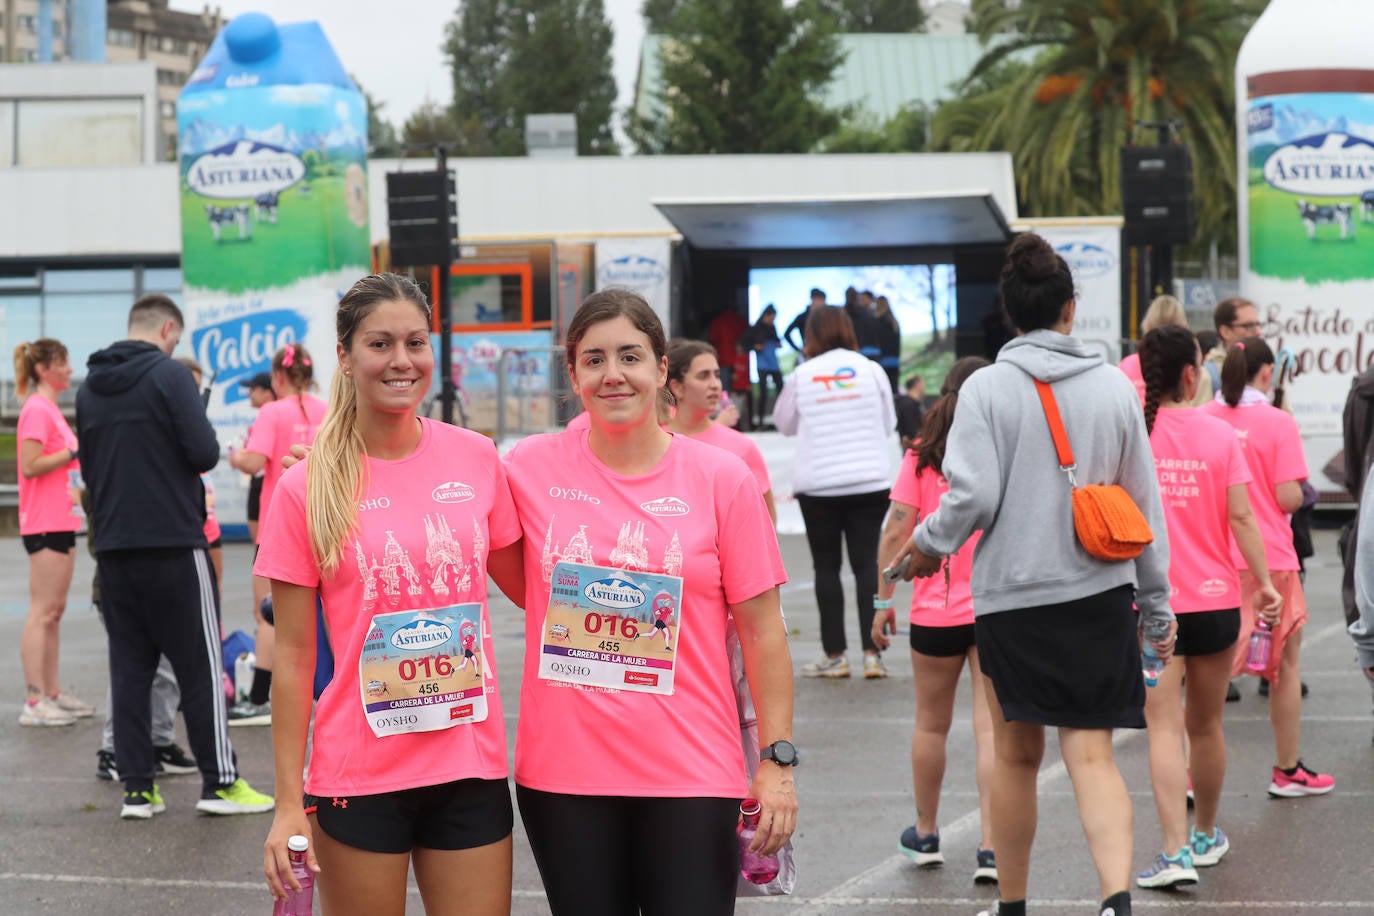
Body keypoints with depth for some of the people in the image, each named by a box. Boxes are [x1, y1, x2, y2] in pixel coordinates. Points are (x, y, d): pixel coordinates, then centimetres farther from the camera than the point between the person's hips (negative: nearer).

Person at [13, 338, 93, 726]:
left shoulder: (50, 410, 17)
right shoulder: (37, 410, -13)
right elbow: (30, 465, -20)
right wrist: (76, 452, -20)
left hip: (62, 521, 10)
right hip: (45, 525, -10)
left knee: (54, 611, 13)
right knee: (42, 612, -9)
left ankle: (52, 694, 18)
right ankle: (34, 702, -9)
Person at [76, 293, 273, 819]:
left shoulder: (90, 388, 11)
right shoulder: (168, 375, -9)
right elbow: (204, 453, -15)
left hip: (113, 546, 6)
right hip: (173, 544, -6)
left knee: (129, 667, 8)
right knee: (201, 666, 1)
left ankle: (137, 786, 6)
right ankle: (218, 781, 2)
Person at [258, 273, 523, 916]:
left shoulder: (476, 459, 3)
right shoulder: (305, 490, -5)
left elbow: (528, 586, 17)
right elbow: (293, 655, -3)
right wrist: (289, 803, -6)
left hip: (472, 768, 2)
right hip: (359, 781, -2)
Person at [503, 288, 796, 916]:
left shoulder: (722, 479, -1)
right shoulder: (530, 469, 1)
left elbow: (761, 630, 0)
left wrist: (777, 763, -3)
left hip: (690, 775, -1)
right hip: (562, 773, 1)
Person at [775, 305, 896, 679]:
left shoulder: (800, 376, -2)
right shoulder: (871, 370, 0)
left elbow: (785, 424, 11)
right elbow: (888, 424, 9)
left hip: (818, 484, -1)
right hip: (869, 480, 1)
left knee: (826, 566, 6)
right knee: (866, 562, 5)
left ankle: (834, 655, 6)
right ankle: (872, 652, -1)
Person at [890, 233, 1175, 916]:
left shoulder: (986, 387, -5)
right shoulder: (1114, 387, 3)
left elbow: (973, 497, -12)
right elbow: (1145, 504, 7)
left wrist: (928, 544, 9)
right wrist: (1158, 606, 15)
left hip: (1011, 593, -1)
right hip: (1099, 597, 1)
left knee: (1016, 754, 13)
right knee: (1091, 754, -2)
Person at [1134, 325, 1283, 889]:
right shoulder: (1218, 434, -3)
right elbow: (1240, 516, -7)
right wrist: (1264, 583, -1)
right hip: (1215, 600, 1)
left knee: (1164, 727, -5)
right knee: (1205, 725, 17)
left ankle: (1178, 852, -18)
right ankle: (1207, 836, 34)